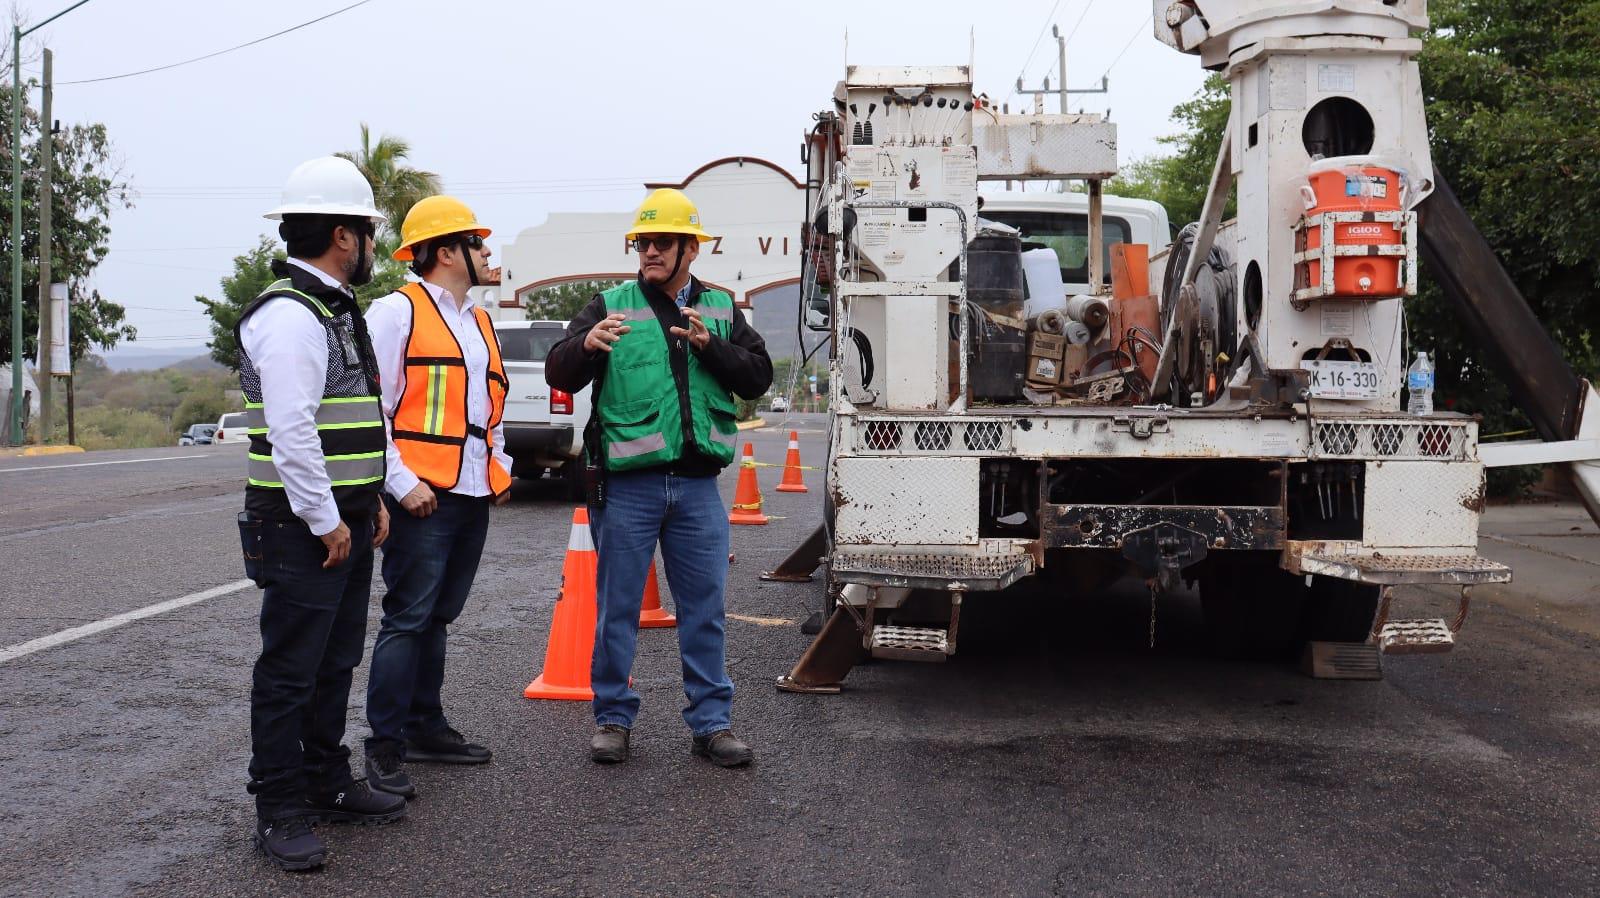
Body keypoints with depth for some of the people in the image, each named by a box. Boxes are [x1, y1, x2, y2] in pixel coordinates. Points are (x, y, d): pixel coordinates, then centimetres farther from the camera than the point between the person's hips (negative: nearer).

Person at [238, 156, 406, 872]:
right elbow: (291, 431, -23)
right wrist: (325, 521, -19)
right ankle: (280, 812, 5)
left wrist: (370, 500, 17)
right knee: (290, 671, -2)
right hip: (302, 526, -10)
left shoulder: (336, 311, 17)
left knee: (334, 663, 17)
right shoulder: (287, 315, -17)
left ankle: (327, 784, 28)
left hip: (345, 521, 10)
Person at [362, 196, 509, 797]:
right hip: (424, 498, -8)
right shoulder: (397, 312, -6)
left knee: (437, 617, 15)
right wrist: (402, 482, -17)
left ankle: (426, 726, 24)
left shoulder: (479, 322, 20)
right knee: (408, 620, -7)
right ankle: (385, 748, -1)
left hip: (474, 498, 8)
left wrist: (500, 467, 18)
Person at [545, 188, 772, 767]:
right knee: (618, 608, 5)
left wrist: (709, 345, -15)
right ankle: (613, 718, 18)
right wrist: (587, 343, -27)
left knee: (705, 608, 7)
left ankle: (711, 722, 17)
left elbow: (758, 376, 2)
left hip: (697, 485, 2)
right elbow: (558, 373, -5)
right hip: (628, 485, -2)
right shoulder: (611, 306, 3)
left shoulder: (720, 310, 11)